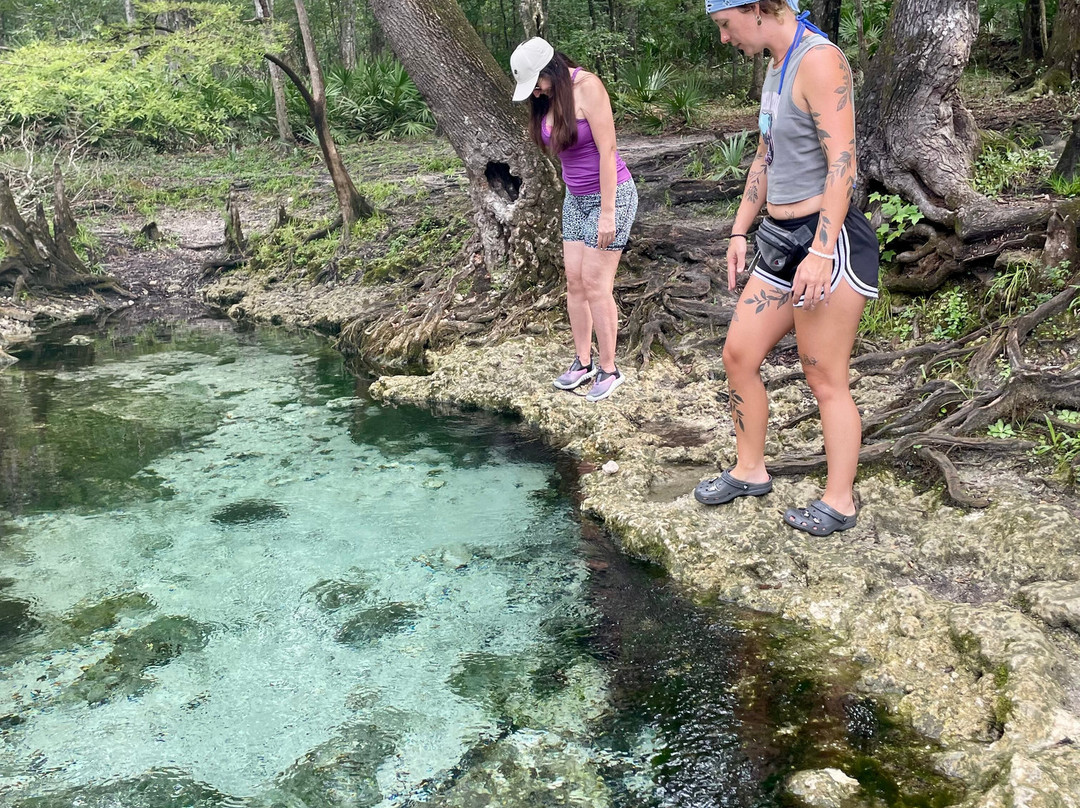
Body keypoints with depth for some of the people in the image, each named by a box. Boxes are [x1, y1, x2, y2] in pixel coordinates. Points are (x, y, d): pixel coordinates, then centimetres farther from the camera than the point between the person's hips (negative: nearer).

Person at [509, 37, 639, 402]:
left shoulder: (587, 87, -18)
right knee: (574, 282, 6)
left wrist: (607, 213, -21)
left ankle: (608, 369, 4)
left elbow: (607, 150, -21)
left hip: (610, 195, -8)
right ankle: (583, 362, 16)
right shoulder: (547, 99, 4)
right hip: (575, 199, 8)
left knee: (596, 284, -8)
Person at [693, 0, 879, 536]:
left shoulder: (819, 60, -14)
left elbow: (841, 162, -20)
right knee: (738, 354, 13)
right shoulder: (776, 67, 16)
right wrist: (740, 231, 20)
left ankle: (839, 503, 14)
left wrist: (820, 253, -25)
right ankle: (749, 471, 29)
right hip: (780, 240, 10)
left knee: (825, 381, -1)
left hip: (827, 242, -10)